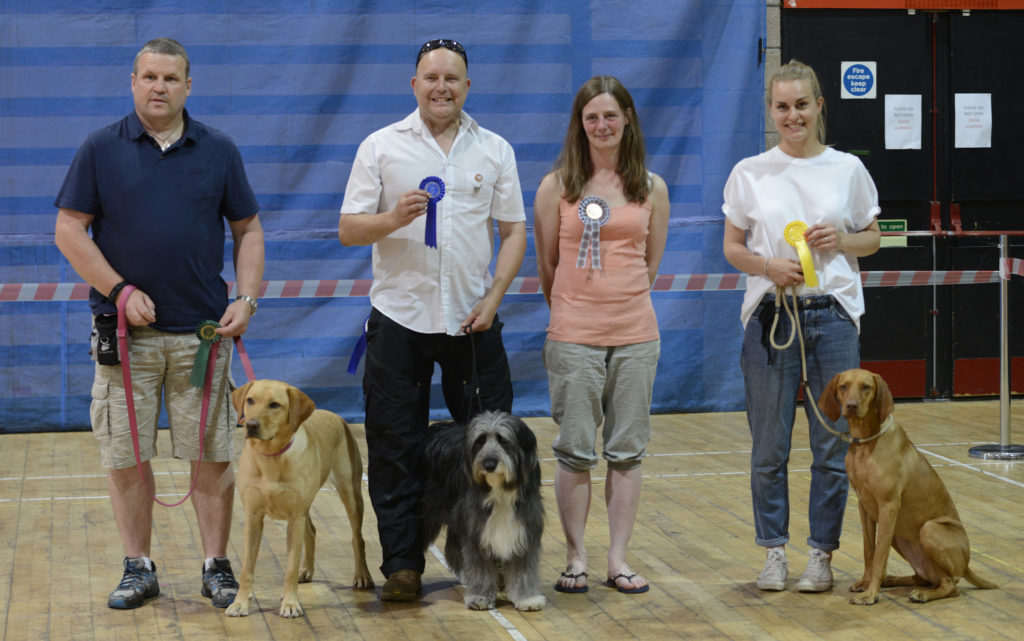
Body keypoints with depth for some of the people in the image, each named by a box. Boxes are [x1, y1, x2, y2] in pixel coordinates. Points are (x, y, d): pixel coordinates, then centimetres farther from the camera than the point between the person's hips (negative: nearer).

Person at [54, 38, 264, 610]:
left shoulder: (219, 151, 6)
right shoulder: (102, 149, 3)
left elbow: (249, 230, 10)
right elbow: (70, 229, 0)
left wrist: (247, 299, -4)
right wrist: (120, 292, -9)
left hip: (204, 331, 1)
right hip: (127, 329, 0)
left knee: (213, 455, 2)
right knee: (126, 456, 3)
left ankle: (217, 565, 13)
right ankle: (139, 568, 16)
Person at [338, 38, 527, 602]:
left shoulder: (495, 150, 8)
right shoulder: (381, 148, 2)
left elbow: (514, 231, 7)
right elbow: (348, 231, -1)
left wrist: (493, 298, -6)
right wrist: (394, 218, -21)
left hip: (472, 321, 1)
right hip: (399, 320, -1)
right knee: (395, 450, 1)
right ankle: (401, 566, 9)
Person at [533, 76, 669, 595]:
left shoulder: (651, 188, 5)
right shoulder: (557, 186, 0)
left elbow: (652, 262, 14)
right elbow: (547, 264, 7)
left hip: (635, 336, 2)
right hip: (573, 336, -2)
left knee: (627, 450, 6)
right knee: (575, 451, 1)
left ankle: (618, 558, 13)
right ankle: (575, 558, 11)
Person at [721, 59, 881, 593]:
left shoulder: (848, 169, 5)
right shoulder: (750, 173, 3)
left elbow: (873, 238, 13)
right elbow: (732, 247, 6)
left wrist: (842, 240, -8)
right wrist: (768, 265, -12)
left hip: (833, 314, 0)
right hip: (769, 316, 0)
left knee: (833, 444, 2)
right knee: (769, 448, 4)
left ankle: (822, 555, 14)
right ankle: (775, 552, 17)